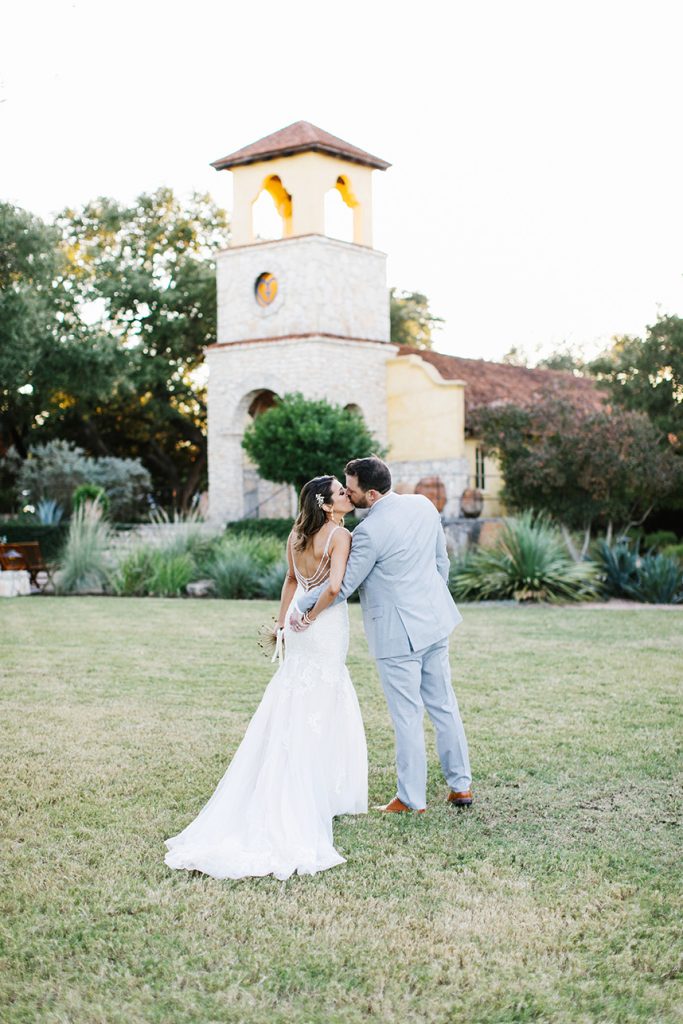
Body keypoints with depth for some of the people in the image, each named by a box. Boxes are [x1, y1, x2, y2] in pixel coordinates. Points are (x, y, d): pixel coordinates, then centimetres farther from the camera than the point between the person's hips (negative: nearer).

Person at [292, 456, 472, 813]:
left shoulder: (370, 531, -22)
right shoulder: (424, 505, 0)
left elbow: (342, 585, -14)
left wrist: (302, 608, -2)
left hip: (397, 633, -7)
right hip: (434, 621, 7)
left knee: (407, 715, 3)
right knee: (443, 704, 17)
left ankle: (411, 798, 14)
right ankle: (461, 785, 25)